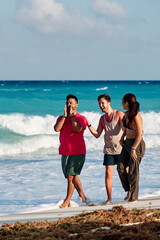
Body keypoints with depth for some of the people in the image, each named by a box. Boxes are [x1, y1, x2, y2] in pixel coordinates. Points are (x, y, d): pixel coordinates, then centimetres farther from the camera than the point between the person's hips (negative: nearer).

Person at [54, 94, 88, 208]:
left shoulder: (81, 118, -1)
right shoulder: (61, 118, 12)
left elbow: (77, 129, -21)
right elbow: (57, 128, -8)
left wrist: (72, 115, -11)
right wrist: (65, 115, -8)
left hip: (78, 152, -5)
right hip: (65, 152, 5)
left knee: (71, 176, -11)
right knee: (73, 176, 13)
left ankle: (67, 201, -7)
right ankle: (83, 197, 28)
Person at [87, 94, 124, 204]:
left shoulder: (119, 114, -5)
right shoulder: (102, 118, 9)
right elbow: (97, 134, 7)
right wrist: (89, 125, -5)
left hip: (120, 149, -4)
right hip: (108, 150, 4)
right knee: (108, 173, -3)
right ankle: (109, 198, 2)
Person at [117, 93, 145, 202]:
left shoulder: (136, 116, -20)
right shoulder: (127, 114, 7)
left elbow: (140, 134, -21)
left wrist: (133, 148, -20)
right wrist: (123, 137, 17)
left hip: (137, 144, -8)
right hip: (127, 143, 8)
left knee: (132, 171, -2)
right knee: (121, 167, 4)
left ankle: (134, 197, 8)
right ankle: (129, 190, 19)